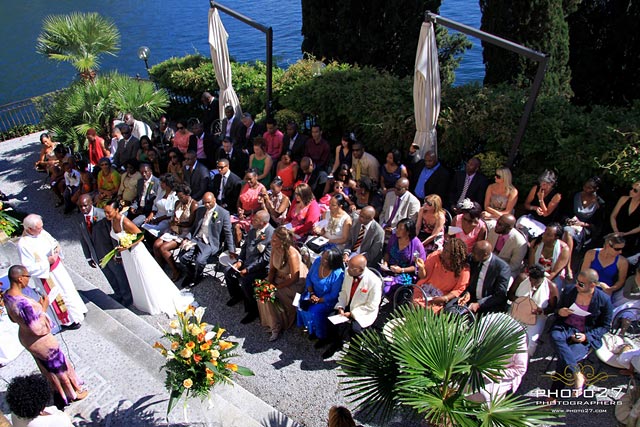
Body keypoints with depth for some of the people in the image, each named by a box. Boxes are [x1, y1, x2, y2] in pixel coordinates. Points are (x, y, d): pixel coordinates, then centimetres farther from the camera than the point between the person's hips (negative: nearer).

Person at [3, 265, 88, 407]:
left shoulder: (7, 296, -9)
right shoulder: (23, 303, -39)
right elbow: (38, 329, -32)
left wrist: (37, 307, 2)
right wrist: (43, 308, -22)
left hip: (25, 337, 9)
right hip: (41, 342, -9)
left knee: (47, 368, 30)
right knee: (59, 367, 17)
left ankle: (59, 392, 52)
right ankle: (72, 394, 40)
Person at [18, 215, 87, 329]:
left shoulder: (41, 232, -9)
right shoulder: (23, 245, -27)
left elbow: (53, 242, 9)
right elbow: (29, 268, -25)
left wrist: (57, 248, -11)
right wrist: (47, 261, -27)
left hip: (58, 266, 6)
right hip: (46, 274, -6)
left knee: (68, 288, 23)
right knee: (58, 297, 10)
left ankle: (77, 310, 46)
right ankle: (67, 321, 31)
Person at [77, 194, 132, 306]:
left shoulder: (102, 215, -23)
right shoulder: (81, 219, -5)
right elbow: (84, 239, 4)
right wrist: (88, 258, 7)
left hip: (110, 252, -5)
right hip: (97, 255, 5)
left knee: (120, 274, 12)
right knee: (109, 276, 22)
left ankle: (127, 297, 31)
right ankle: (118, 294, 44)